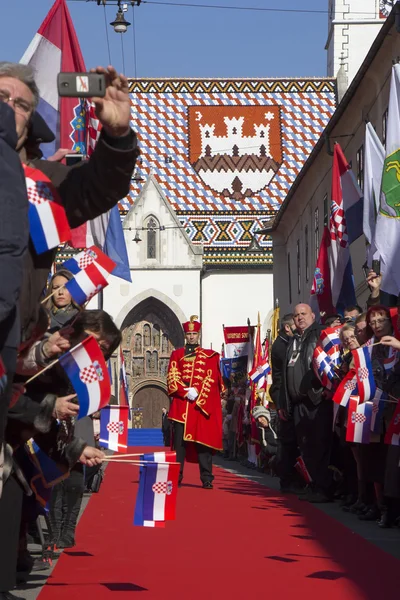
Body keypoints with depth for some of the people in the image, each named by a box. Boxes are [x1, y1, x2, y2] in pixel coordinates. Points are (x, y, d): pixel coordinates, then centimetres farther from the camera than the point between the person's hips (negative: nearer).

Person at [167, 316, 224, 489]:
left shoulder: (209, 356, 10)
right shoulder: (177, 355, 12)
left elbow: (211, 380, 1)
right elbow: (172, 378, 2)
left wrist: (198, 395, -12)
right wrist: (186, 392, -12)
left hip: (202, 404, -1)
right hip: (181, 404, 1)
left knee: (203, 441, -3)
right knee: (179, 441, -1)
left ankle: (207, 479, -1)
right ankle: (176, 477, 3)